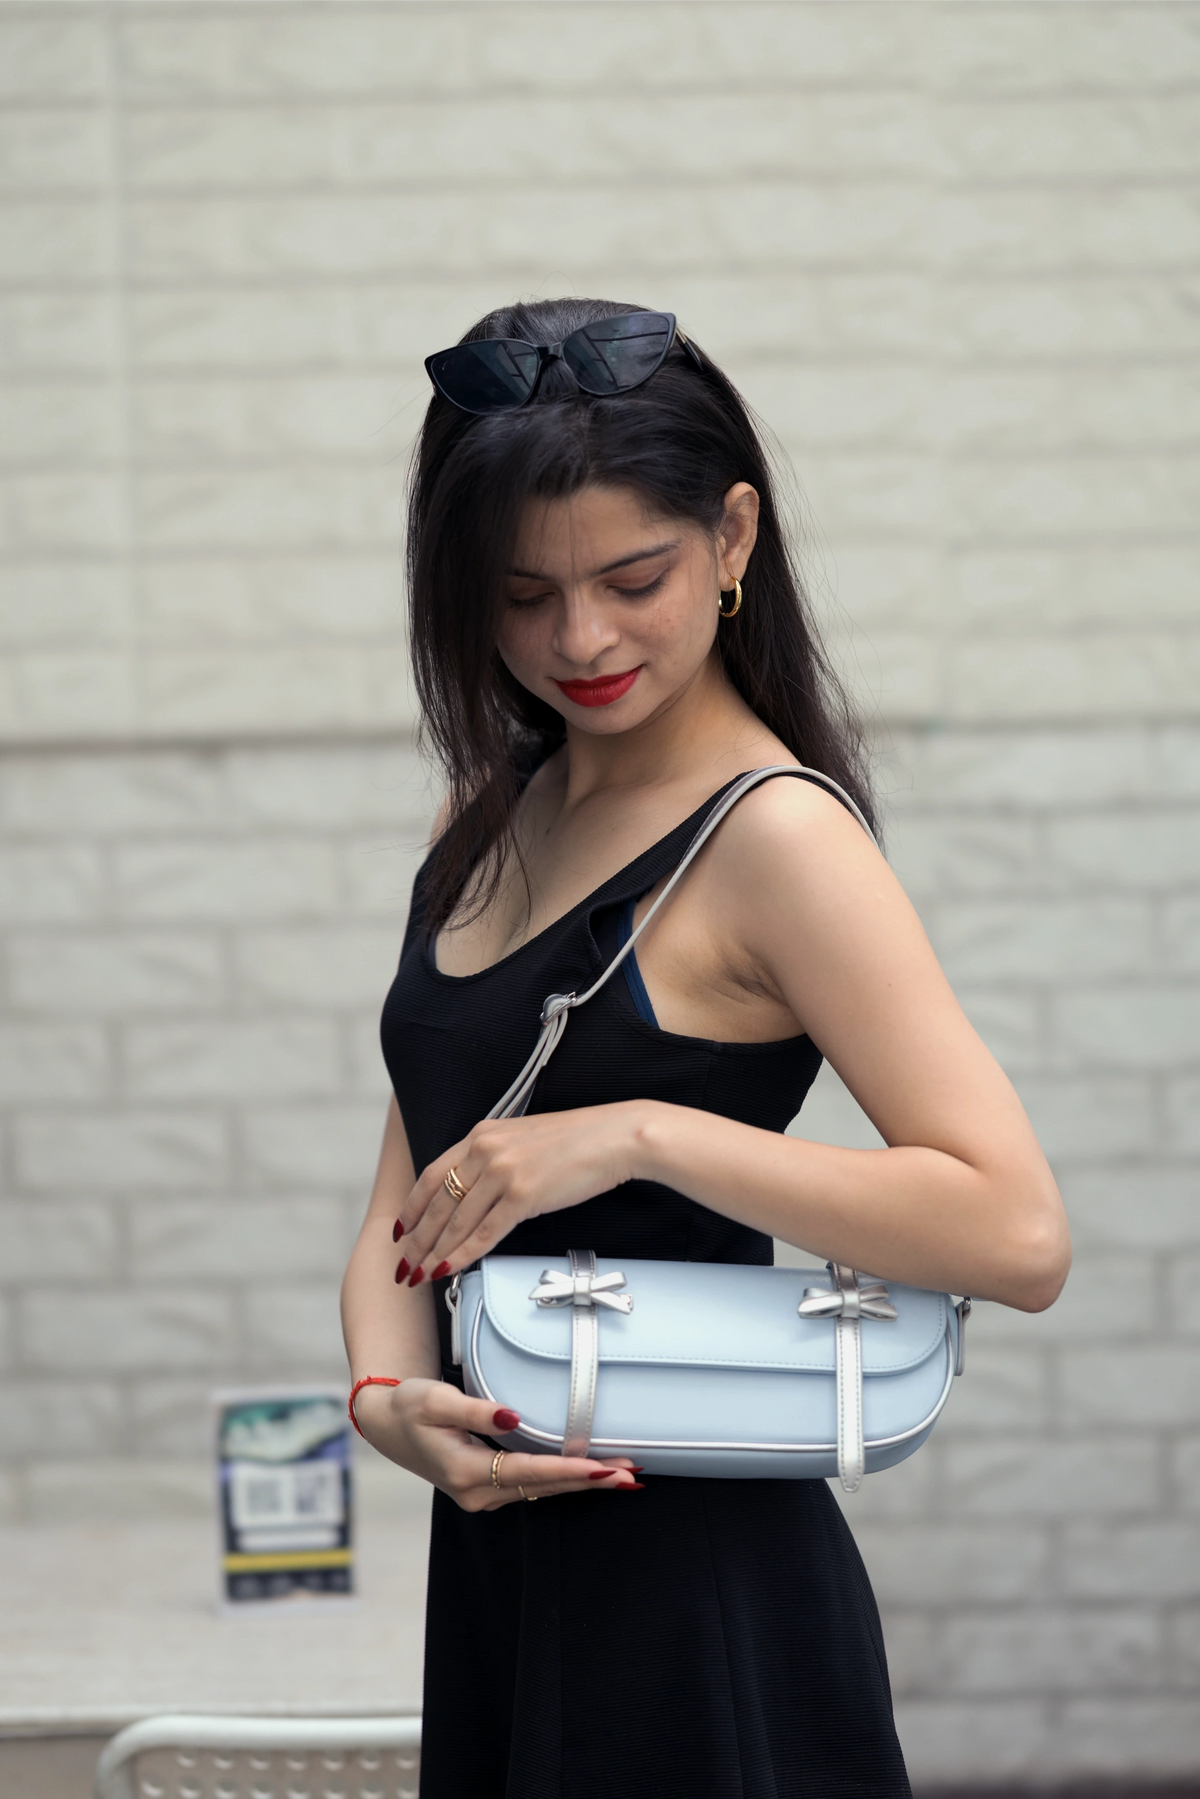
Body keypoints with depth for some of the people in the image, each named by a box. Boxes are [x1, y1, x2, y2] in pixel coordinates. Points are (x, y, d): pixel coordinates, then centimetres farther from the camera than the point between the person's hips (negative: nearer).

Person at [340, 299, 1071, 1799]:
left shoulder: (774, 839, -14)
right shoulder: (492, 817, 10)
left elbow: (1017, 1234, -23)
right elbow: (411, 1192, 10)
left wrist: (640, 1133, -24)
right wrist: (390, 1396, -11)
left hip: (700, 1598, -7)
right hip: (501, 1564, 7)